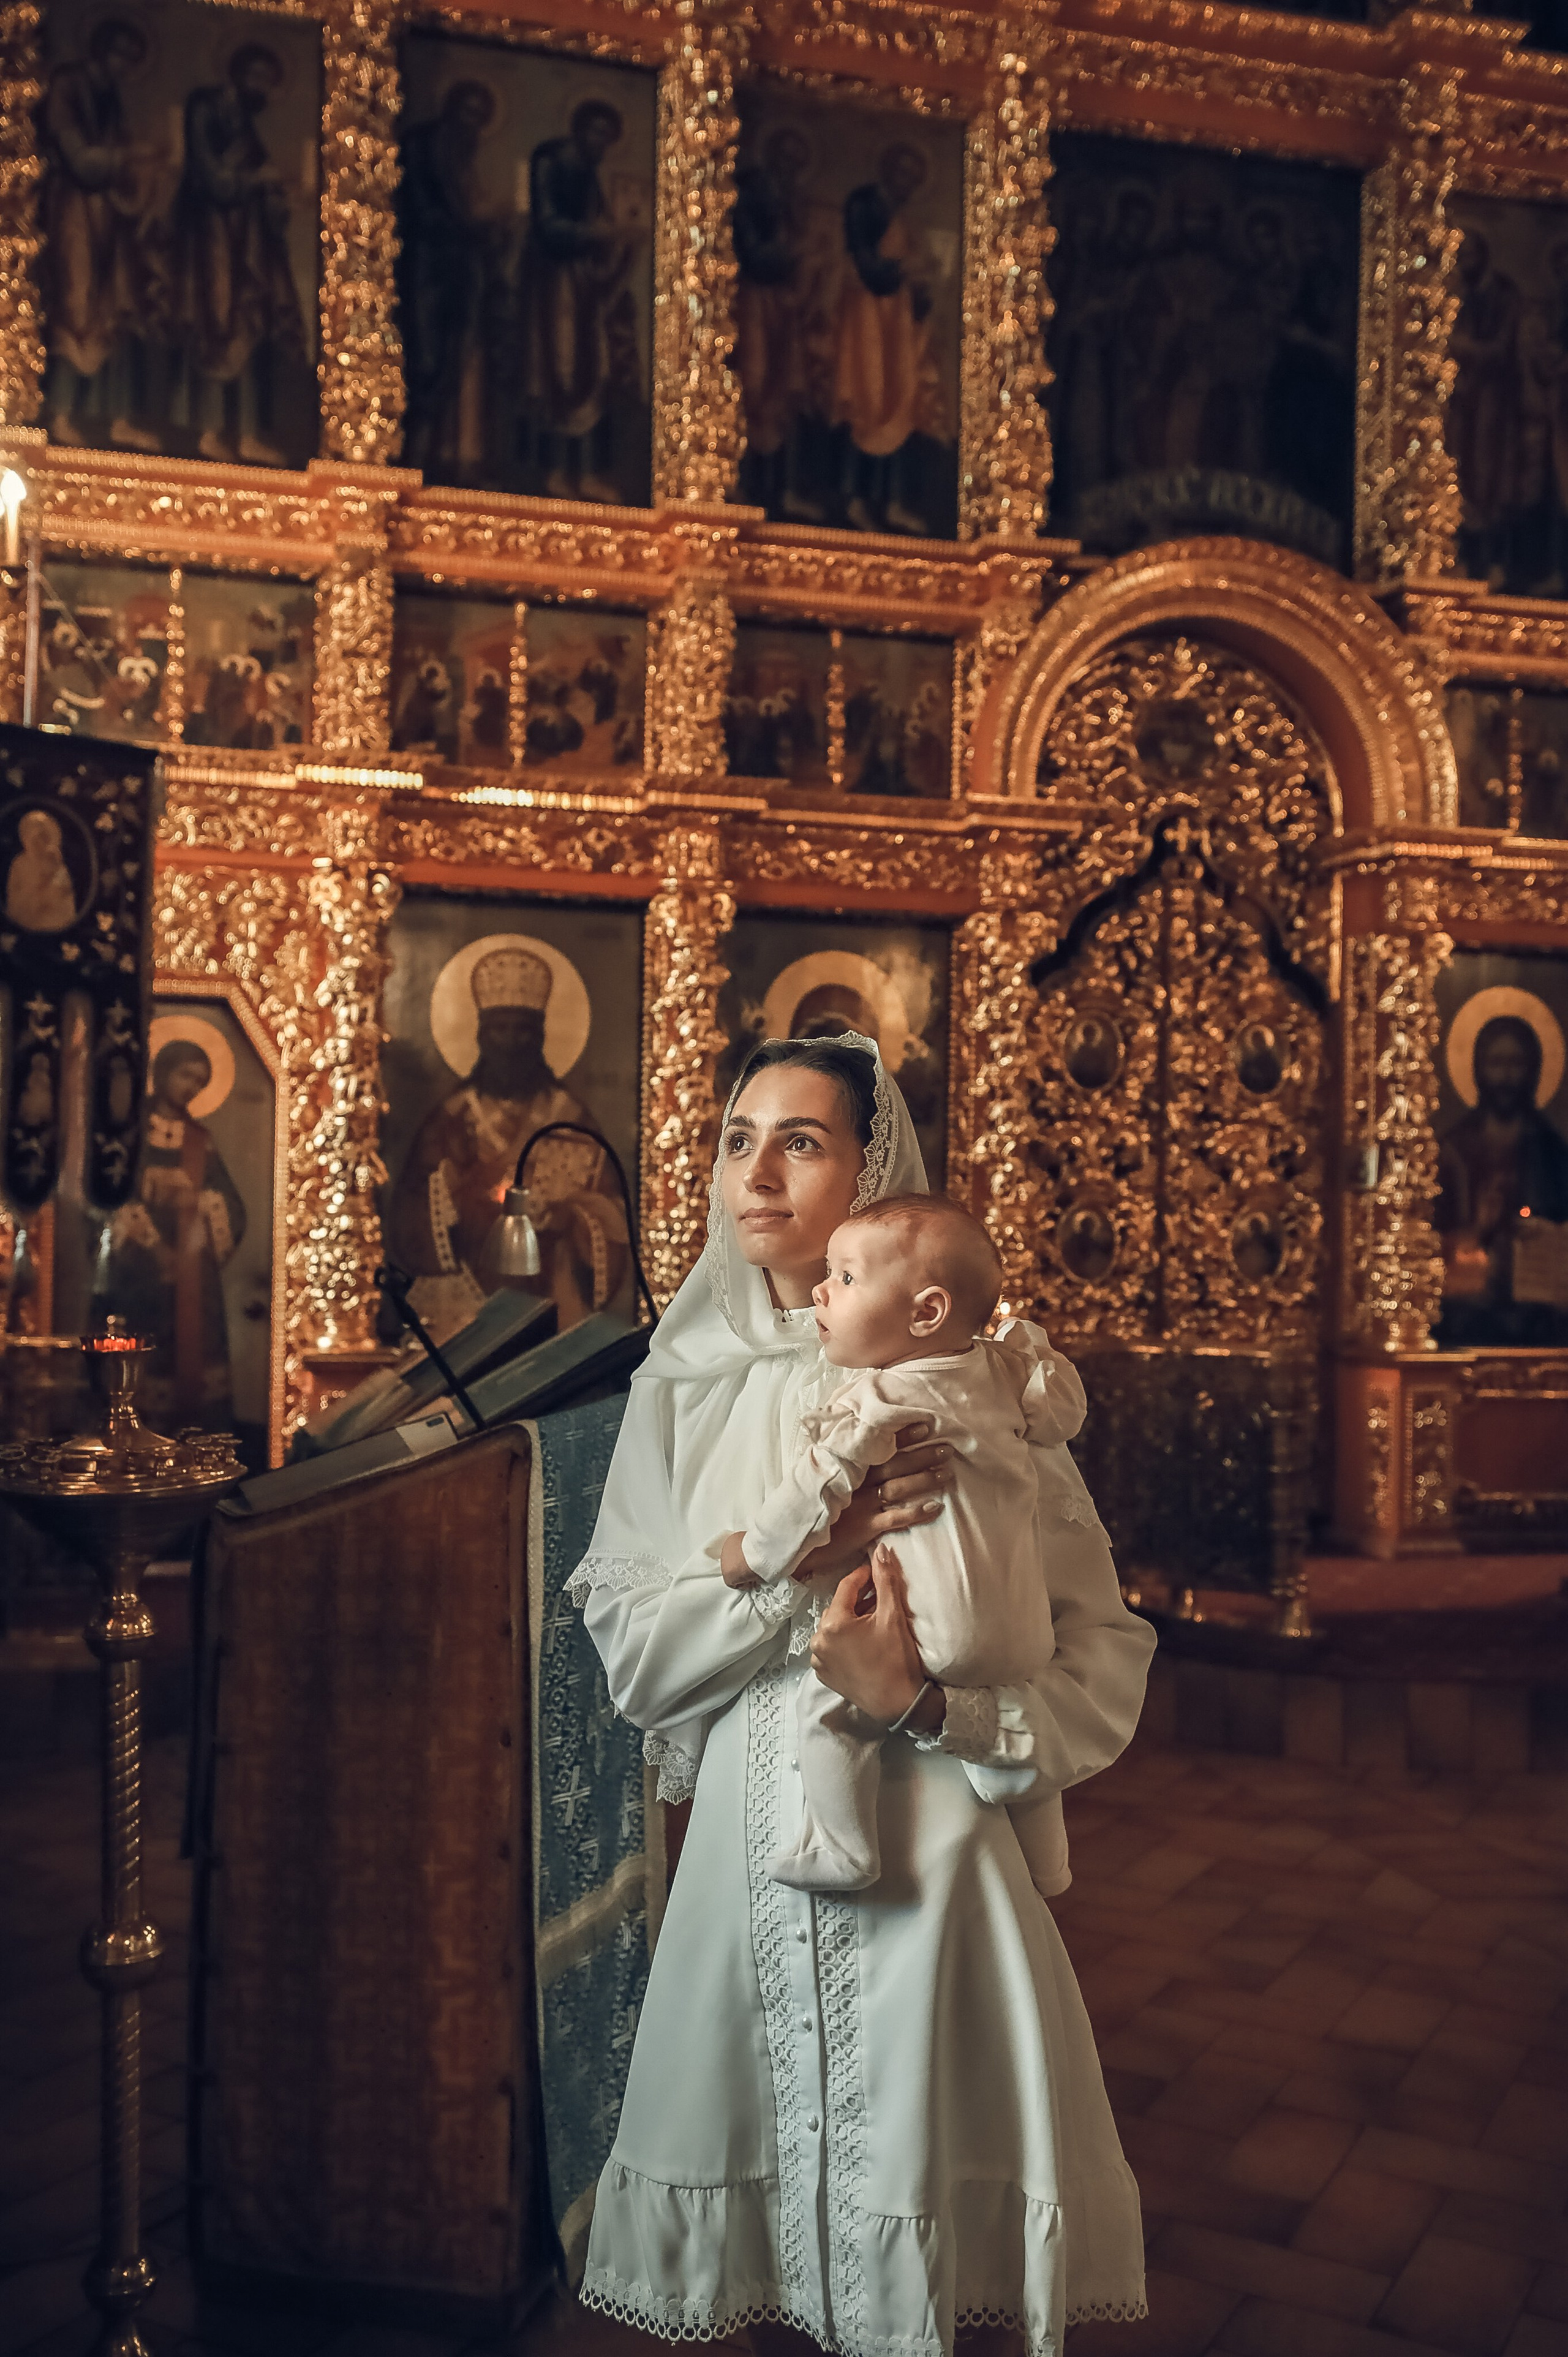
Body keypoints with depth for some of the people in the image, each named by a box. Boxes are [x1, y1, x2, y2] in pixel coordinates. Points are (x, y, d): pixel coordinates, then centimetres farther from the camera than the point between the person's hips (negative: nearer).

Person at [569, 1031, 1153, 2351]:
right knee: (733, 2213, 10)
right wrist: (798, 1548, -15)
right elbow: (628, 1646, -1)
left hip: (927, 1857, -2)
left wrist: (926, 1700, -22)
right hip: (746, 1855, 3)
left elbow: (1102, 1657, -6)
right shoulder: (687, 1385, 5)